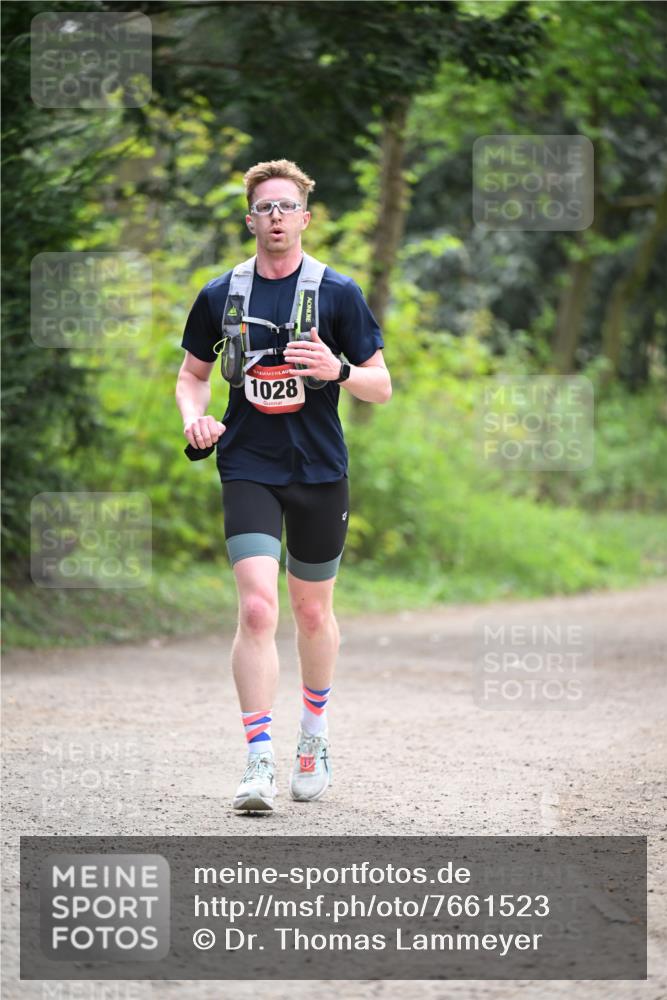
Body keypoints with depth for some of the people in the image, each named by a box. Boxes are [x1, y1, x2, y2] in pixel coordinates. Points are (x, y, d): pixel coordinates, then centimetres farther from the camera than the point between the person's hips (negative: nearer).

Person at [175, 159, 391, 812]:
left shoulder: (337, 293, 0)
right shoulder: (220, 296, 5)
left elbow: (381, 387, 2)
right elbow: (193, 373, 18)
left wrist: (335, 371, -19)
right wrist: (194, 416, -3)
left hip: (320, 471, 0)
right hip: (248, 469, 0)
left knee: (312, 612, 12)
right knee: (257, 609, -16)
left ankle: (314, 737, 35)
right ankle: (258, 764, -17)